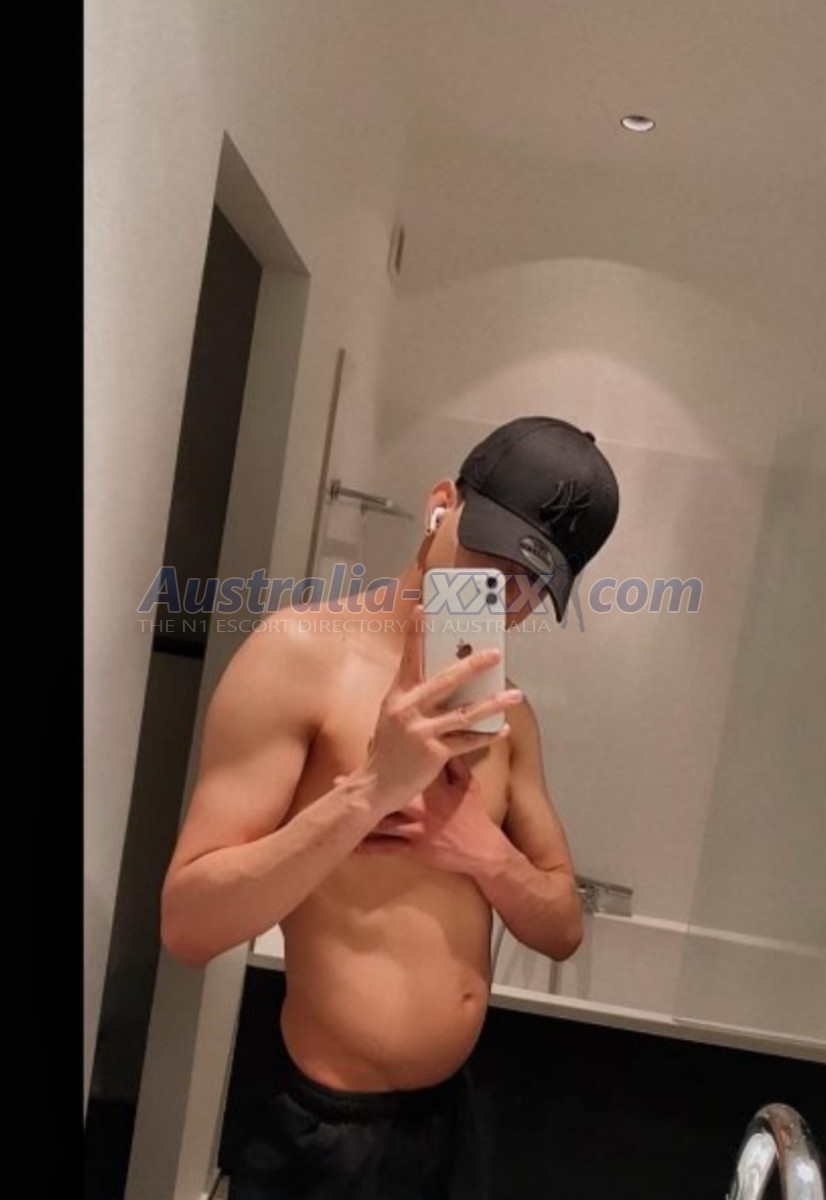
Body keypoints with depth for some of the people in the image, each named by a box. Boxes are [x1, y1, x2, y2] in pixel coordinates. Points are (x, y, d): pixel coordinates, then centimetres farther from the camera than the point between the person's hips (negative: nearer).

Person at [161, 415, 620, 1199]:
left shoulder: (508, 711, 2)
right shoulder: (304, 654, -16)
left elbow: (563, 929, 6)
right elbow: (187, 924, -18)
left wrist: (485, 852, -14)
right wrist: (368, 790, -30)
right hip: (323, 1134, -5)